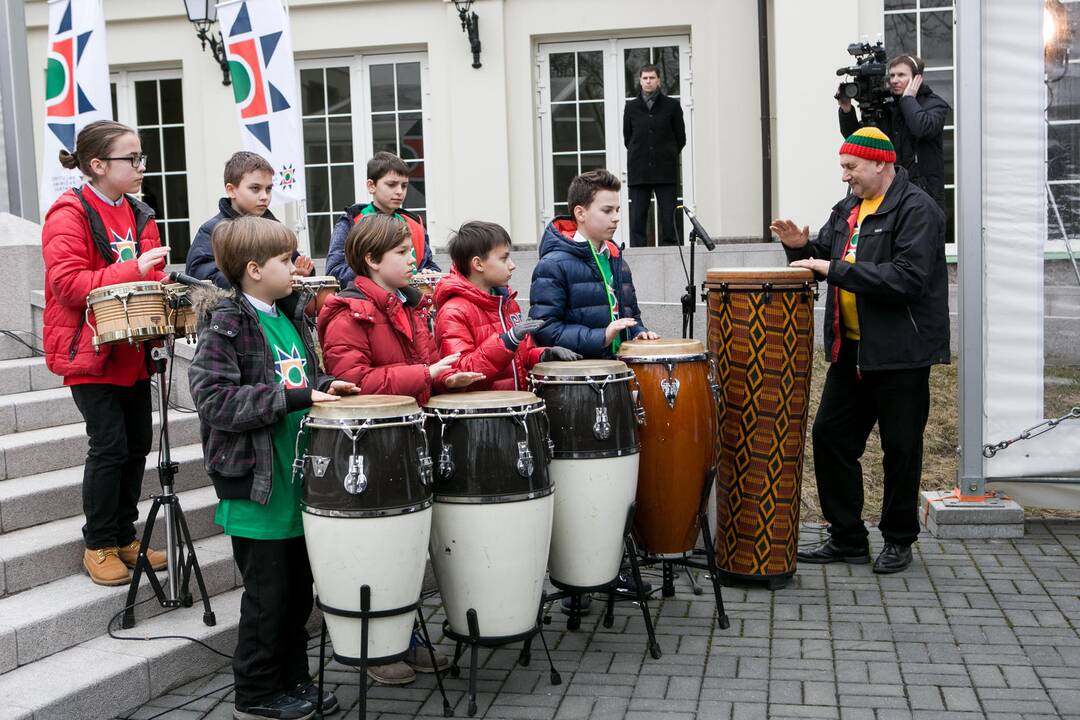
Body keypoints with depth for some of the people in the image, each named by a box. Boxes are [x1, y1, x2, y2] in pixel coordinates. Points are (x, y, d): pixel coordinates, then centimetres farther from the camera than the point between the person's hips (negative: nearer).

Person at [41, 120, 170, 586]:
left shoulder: (139, 215, 11)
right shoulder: (69, 215, -13)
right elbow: (67, 282, -22)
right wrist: (132, 271, -27)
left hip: (133, 350, 8)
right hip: (90, 351, -7)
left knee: (138, 442, 10)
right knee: (110, 446, -6)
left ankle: (124, 536, 24)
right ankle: (98, 546, 10)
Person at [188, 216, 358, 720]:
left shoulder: (291, 315, 11)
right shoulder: (224, 325, -13)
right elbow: (214, 398, -23)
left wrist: (325, 388, 2)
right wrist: (295, 398, -25)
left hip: (299, 480, 7)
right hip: (257, 485, -7)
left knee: (299, 588, 15)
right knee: (269, 593, 3)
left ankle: (293, 679, 30)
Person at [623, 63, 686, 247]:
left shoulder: (672, 106, 5)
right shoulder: (631, 107, 9)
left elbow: (681, 138, 9)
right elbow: (627, 138, 14)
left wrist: (667, 156, 9)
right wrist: (639, 157, 10)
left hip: (666, 172, -1)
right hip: (639, 174, 1)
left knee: (668, 218, -2)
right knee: (637, 219, -1)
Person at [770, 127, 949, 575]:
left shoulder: (917, 211, -12)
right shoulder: (847, 209, 14)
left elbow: (908, 278, -24)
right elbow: (827, 259, 23)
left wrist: (836, 269, -24)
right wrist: (803, 247, 0)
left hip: (900, 353, -8)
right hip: (850, 349, 8)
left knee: (900, 448, 4)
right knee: (829, 436, 6)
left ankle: (898, 540, 20)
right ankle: (847, 538, 18)